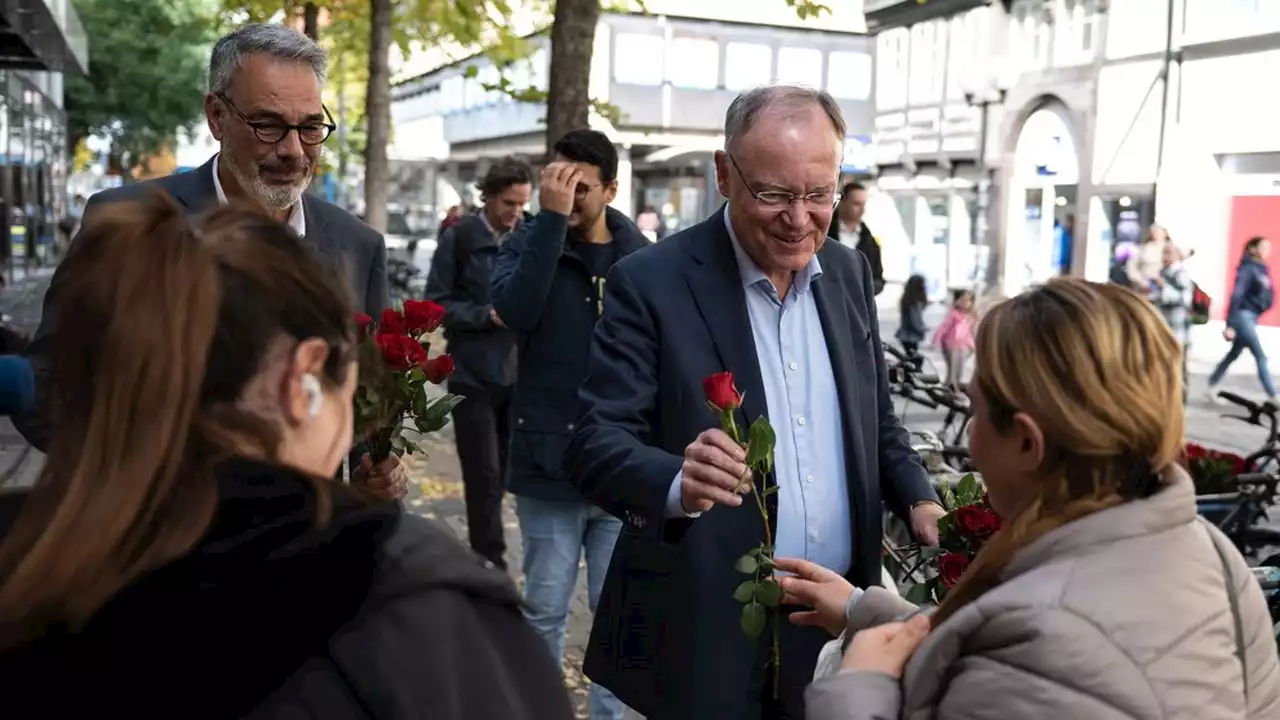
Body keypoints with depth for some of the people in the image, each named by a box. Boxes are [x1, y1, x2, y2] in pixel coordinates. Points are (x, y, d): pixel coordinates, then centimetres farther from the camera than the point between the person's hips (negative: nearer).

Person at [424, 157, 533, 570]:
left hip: (518, 374, 4)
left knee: (504, 472, 11)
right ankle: (492, 566, 4)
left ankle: (483, 560, 26)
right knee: (484, 475, -3)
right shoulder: (459, 238, -5)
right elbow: (436, 304, -6)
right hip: (474, 375, -4)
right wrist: (487, 316, -17)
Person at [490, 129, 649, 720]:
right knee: (546, 608, 10)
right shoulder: (526, 244, 0)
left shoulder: (643, 257, 3)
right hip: (548, 464, -1)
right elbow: (516, 310, -22)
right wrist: (550, 219, -22)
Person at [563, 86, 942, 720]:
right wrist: (678, 484, -36)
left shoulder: (849, 272, 4)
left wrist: (918, 501, -4)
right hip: (706, 634, -4)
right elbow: (594, 443, -16)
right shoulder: (652, 283, -12)